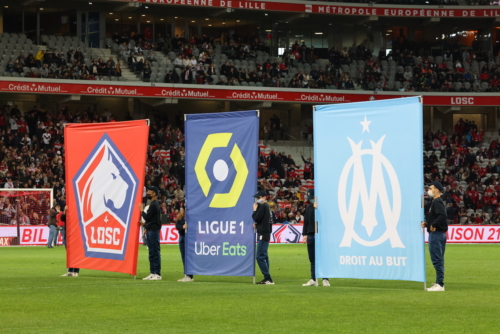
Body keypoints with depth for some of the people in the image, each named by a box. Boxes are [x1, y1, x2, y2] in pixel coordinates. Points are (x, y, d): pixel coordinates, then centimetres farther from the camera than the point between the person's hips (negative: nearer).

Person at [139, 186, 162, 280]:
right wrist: (145, 224, 16)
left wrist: (142, 210, -3)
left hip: (153, 231, -10)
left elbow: (147, 217, -17)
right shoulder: (153, 204, 18)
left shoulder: (154, 204, -13)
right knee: (151, 253, 11)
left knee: (155, 252, -9)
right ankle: (152, 273, 14)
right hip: (150, 230, 10)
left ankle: (157, 274, -9)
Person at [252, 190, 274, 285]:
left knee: (260, 257, -12)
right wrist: (257, 224, 9)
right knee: (264, 256, 15)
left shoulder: (262, 206, -13)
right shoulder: (266, 206, 17)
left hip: (263, 234, -11)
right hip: (265, 233, 11)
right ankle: (267, 278, 17)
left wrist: (255, 210, -3)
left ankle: (268, 278, -17)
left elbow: (256, 218, -17)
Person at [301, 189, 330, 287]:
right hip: (310, 235, 6)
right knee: (312, 259, 9)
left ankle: (325, 280, -4)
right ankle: (313, 280, 14)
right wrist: (304, 234, 13)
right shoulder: (308, 208, 14)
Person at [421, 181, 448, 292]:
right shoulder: (435, 202, 18)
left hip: (436, 233, -11)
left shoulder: (437, 202, -14)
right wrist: (427, 224, 10)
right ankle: (439, 283, 19)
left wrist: (433, 225, -22)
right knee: (438, 259, 14)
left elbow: (442, 215, -29)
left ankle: (440, 284, -10)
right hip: (437, 234, 11)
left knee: (437, 259, -10)